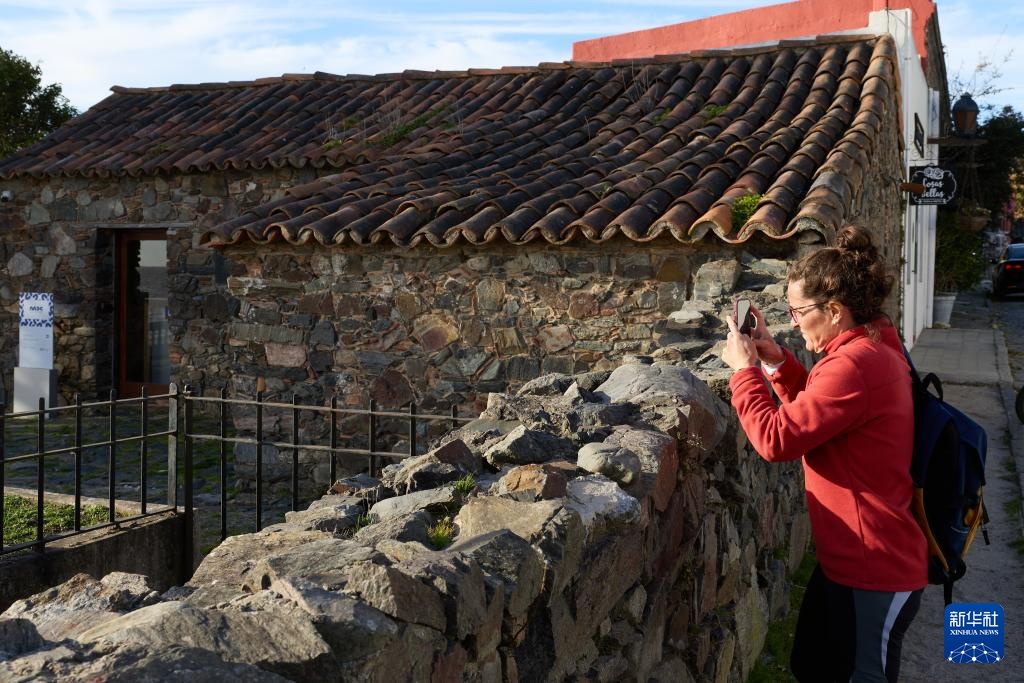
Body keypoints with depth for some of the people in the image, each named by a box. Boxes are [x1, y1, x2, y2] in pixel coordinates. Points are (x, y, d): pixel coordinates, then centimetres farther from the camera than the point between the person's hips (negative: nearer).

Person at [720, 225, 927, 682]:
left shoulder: (854, 365, -27)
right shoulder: (872, 349, 7)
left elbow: (776, 439, -27)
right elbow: (814, 410, 19)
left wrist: (744, 368, -15)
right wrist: (776, 360, 4)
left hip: (874, 573, -10)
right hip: (851, 558, 10)